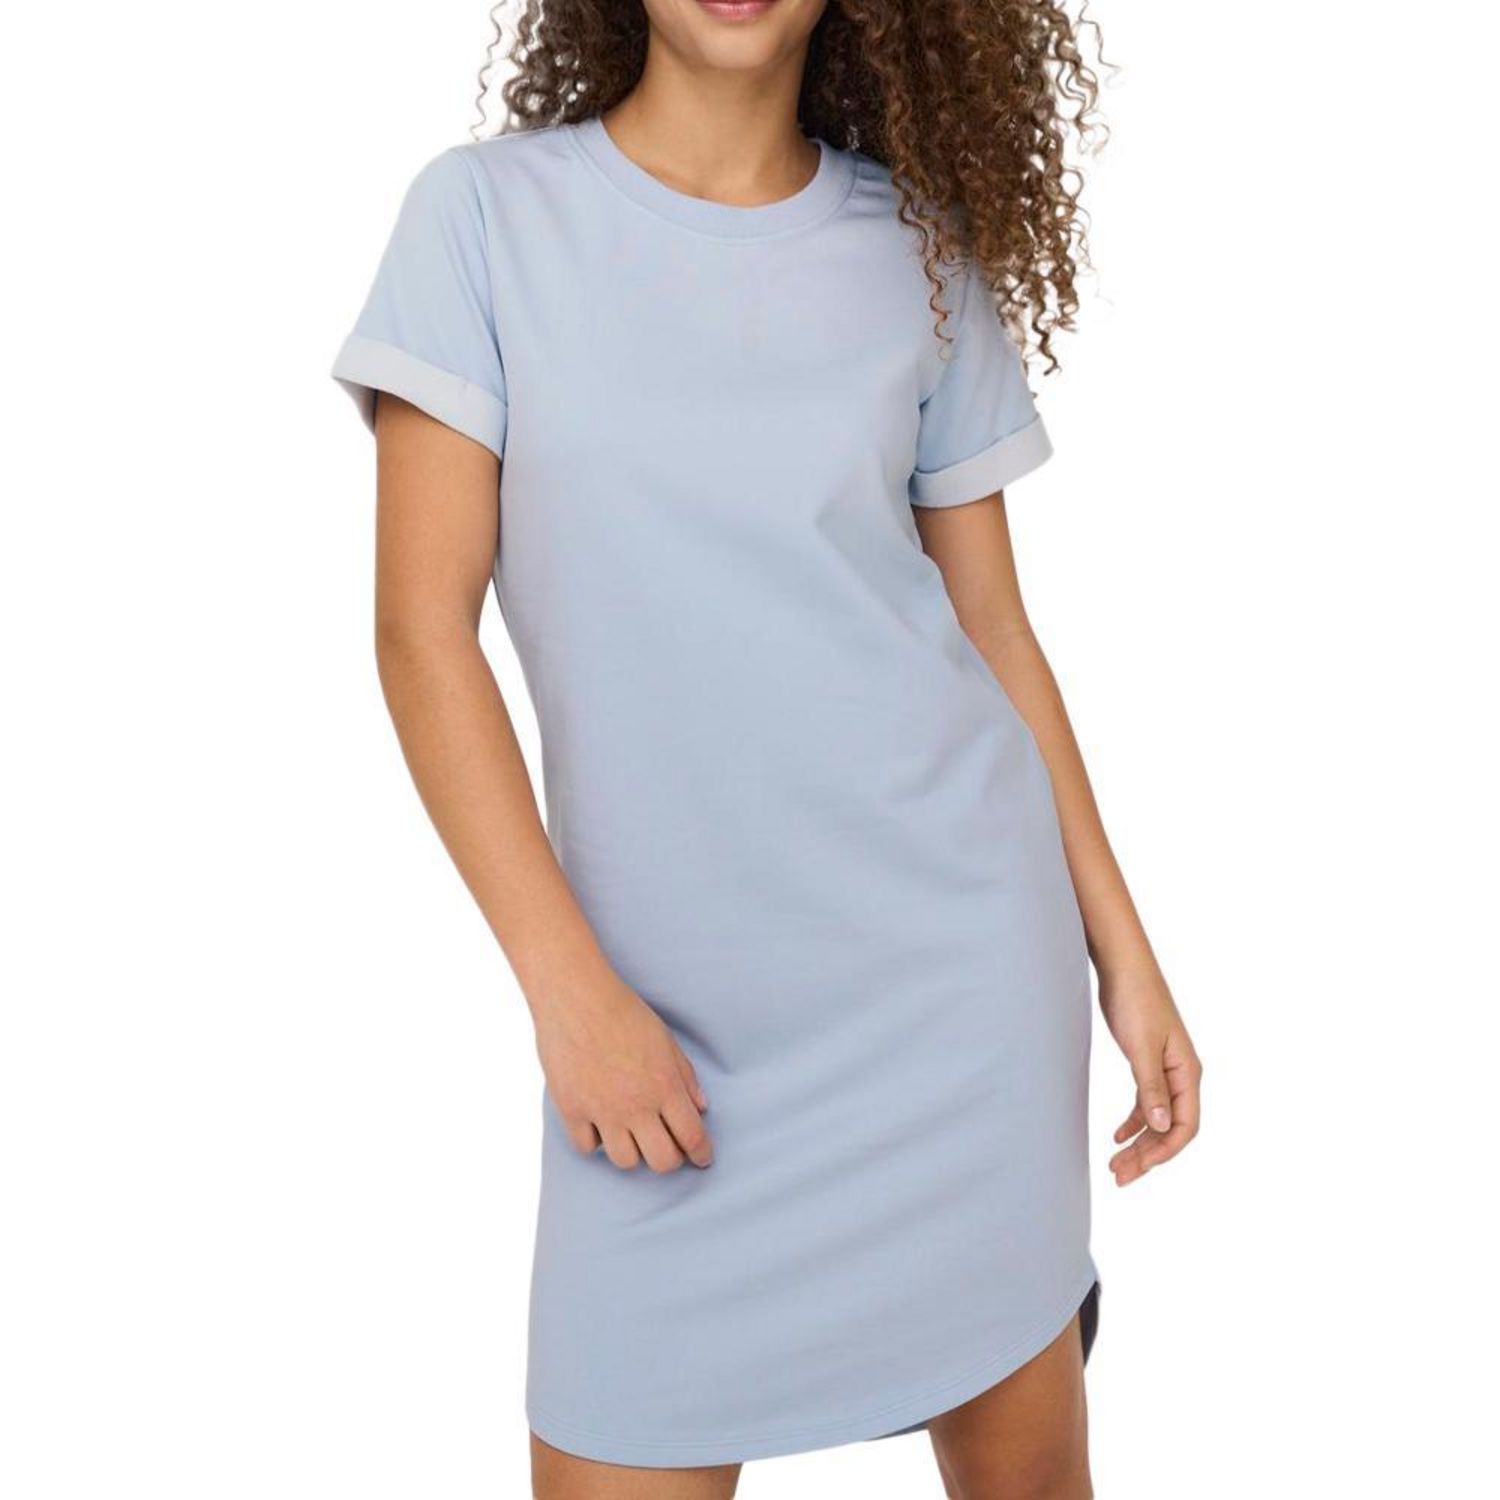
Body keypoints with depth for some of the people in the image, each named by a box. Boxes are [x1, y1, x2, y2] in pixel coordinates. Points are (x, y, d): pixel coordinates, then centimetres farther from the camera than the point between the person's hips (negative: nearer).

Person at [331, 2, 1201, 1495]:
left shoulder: (923, 248, 5)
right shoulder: (486, 212, -1)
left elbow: (993, 626, 9)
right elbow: (423, 624, -6)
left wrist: (1120, 947, 7)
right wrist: (566, 984, -12)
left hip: (955, 953, 2)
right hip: (662, 1006, -1)